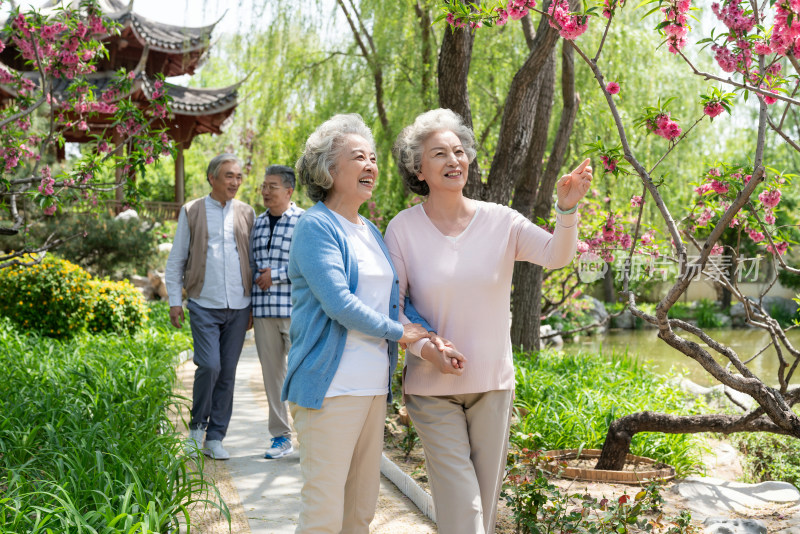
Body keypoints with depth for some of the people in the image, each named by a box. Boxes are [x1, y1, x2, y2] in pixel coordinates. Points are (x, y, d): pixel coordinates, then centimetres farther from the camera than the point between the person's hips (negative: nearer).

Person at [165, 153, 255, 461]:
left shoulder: (246, 214, 10)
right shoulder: (192, 212, 5)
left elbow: (254, 260, 14)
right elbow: (176, 261, 8)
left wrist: (255, 306, 10)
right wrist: (175, 301, 1)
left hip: (238, 308, 3)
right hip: (204, 305, -2)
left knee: (227, 372, 3)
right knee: (209, 366, -14)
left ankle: (215, 438, 13)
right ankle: (197, 427, 9)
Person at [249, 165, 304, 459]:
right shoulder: (257, 223, 15)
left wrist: (275, 274, -11)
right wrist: (247, 308, 15)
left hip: (295, 308, -6)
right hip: (263, 309, 6)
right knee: (271, 372, 8)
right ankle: (281, 437, 17)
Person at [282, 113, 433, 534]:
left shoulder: (371, 232, 16)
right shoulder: (316, 226, -8)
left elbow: (391, 299, 21)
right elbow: (338, 303, -18)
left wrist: (431, 338, 4)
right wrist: (397, 333, -7)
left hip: (372, 386, 8)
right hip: (332, 387, -8)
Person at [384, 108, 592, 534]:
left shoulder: (499, 220, -2)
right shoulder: (403, 228, -5)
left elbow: (556, 255, -14)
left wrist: (567, 208, -31)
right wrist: (425, 348, -19)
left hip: (493, 383, 2)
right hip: (432, 387, -2)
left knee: (486, 497, 15)